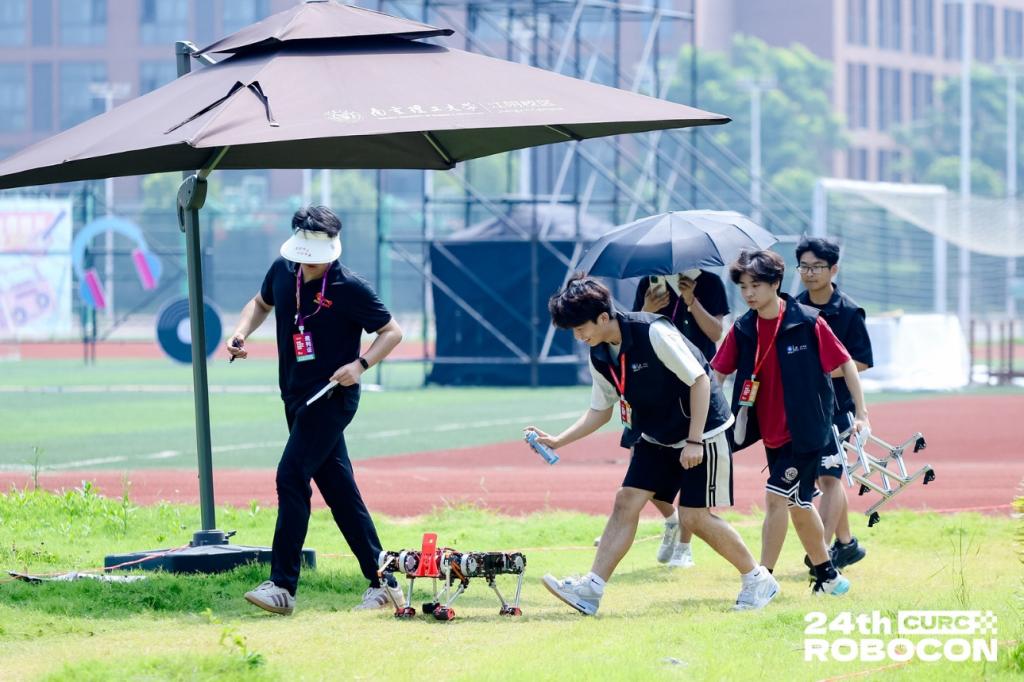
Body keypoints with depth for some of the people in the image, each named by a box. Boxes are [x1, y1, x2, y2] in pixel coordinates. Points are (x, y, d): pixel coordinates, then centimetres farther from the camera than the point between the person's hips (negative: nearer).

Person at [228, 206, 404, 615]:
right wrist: (241, 334, 5)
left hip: (332, 397, -7)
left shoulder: (349, 288, -14)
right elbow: (261, 304, 24)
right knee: (339, 490, 9)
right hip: (296, 396, 7)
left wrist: (360, 364, -21)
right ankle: (383, 583, 15)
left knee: (291, 477, -18)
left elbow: (392, 332, -6)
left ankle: (282, 586, -19)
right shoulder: (283, 271, 4)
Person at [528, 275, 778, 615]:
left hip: (702, 430, -7)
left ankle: (757, 579, 9)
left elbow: (699, 380, -21)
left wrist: (694, 441, -23)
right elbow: (601, 410, 12)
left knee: (694, 515, -8)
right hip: (656, 438, 7)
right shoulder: (599, 357, -1)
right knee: (626, 502, -4)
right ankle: (591, 589, -7)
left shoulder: (654, 333, -24)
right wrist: (558, 441, 0)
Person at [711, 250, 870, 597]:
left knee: (776, 496, -15)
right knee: (798, 503, 15)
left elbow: (845, 363, -8)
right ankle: (828, 576, 30)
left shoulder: (807, 322, -14)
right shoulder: (743, 329, 0)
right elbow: (716, 372, 5)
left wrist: (861, 413, -9)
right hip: (772, 433, 6)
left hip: (806, 431, -6)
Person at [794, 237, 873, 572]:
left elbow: (861, 362, -9)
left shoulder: (848, 312, -9)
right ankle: (846, 543, 27)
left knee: (828, 477, -12)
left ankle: (821, 550, -14)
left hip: (835, 406, -6)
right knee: (824, 478, 14)